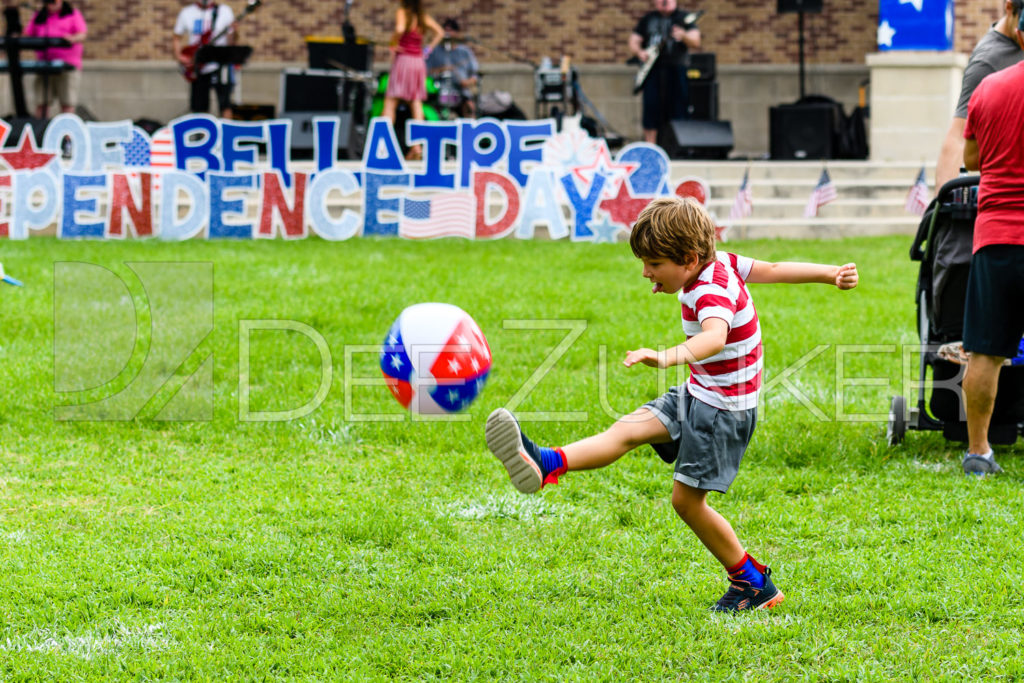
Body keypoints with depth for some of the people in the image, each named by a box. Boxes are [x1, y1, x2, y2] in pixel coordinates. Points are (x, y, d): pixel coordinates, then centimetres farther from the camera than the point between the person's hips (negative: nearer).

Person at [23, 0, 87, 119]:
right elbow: (28, 35, 14)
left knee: (67, 103, -8)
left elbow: (82, 35, -4)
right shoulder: (38, 17, 19)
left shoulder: (73, 14, 9)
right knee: (41, 103, -6)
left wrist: (72, 39, -27)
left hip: (68, 64, -3)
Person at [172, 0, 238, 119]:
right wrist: (178, 56, -3)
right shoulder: (187, 12, 6)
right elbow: (176, 38, 13)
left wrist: (234, 33, -23)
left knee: (224, 101, -15)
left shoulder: (224, 11, 0)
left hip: (219, 64, -3)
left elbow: (231, 42, -2)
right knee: (198, 106, 5)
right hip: (197, 68, 3)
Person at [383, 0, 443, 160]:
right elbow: (439, 32, 14)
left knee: (390, 103, -2)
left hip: (403, 59, -5)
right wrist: (428, 49, 12)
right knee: (416, 103, 4)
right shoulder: (423, 16, 9)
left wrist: (394, 43, -11)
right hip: (419, 61, 5)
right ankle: (416, 147, -2)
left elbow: (400, 29, -26)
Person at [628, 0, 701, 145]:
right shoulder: (647, 19, 17)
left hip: (676, 71, -2)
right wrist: (640, 52, -5)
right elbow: (633, 42, 17)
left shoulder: (683, 18, 8)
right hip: (653, 72, 2)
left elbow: (696, 43, -4)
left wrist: (684, 37, -26)